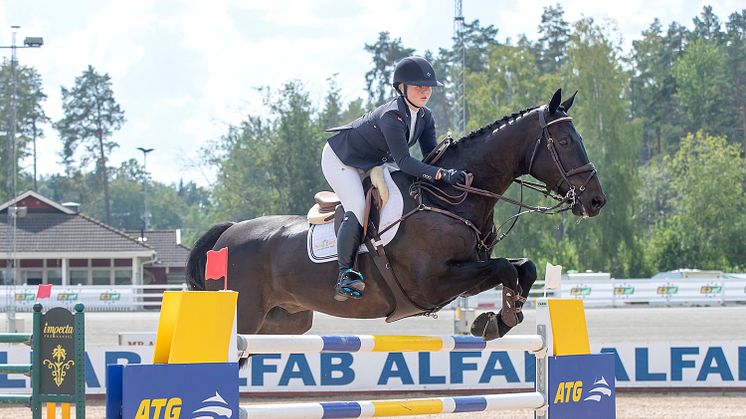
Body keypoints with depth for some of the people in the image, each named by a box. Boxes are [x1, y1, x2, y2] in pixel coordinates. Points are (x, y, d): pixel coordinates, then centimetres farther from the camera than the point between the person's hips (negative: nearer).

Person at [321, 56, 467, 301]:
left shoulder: (425, 118, -9)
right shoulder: (392, 117, -36)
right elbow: (404, 162, -43)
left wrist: (452, 172, -28)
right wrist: (442, 174, -54)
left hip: (372, 164, 10)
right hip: (340, 159, -10)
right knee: (358, 209, -28)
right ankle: (345, 273, -27)